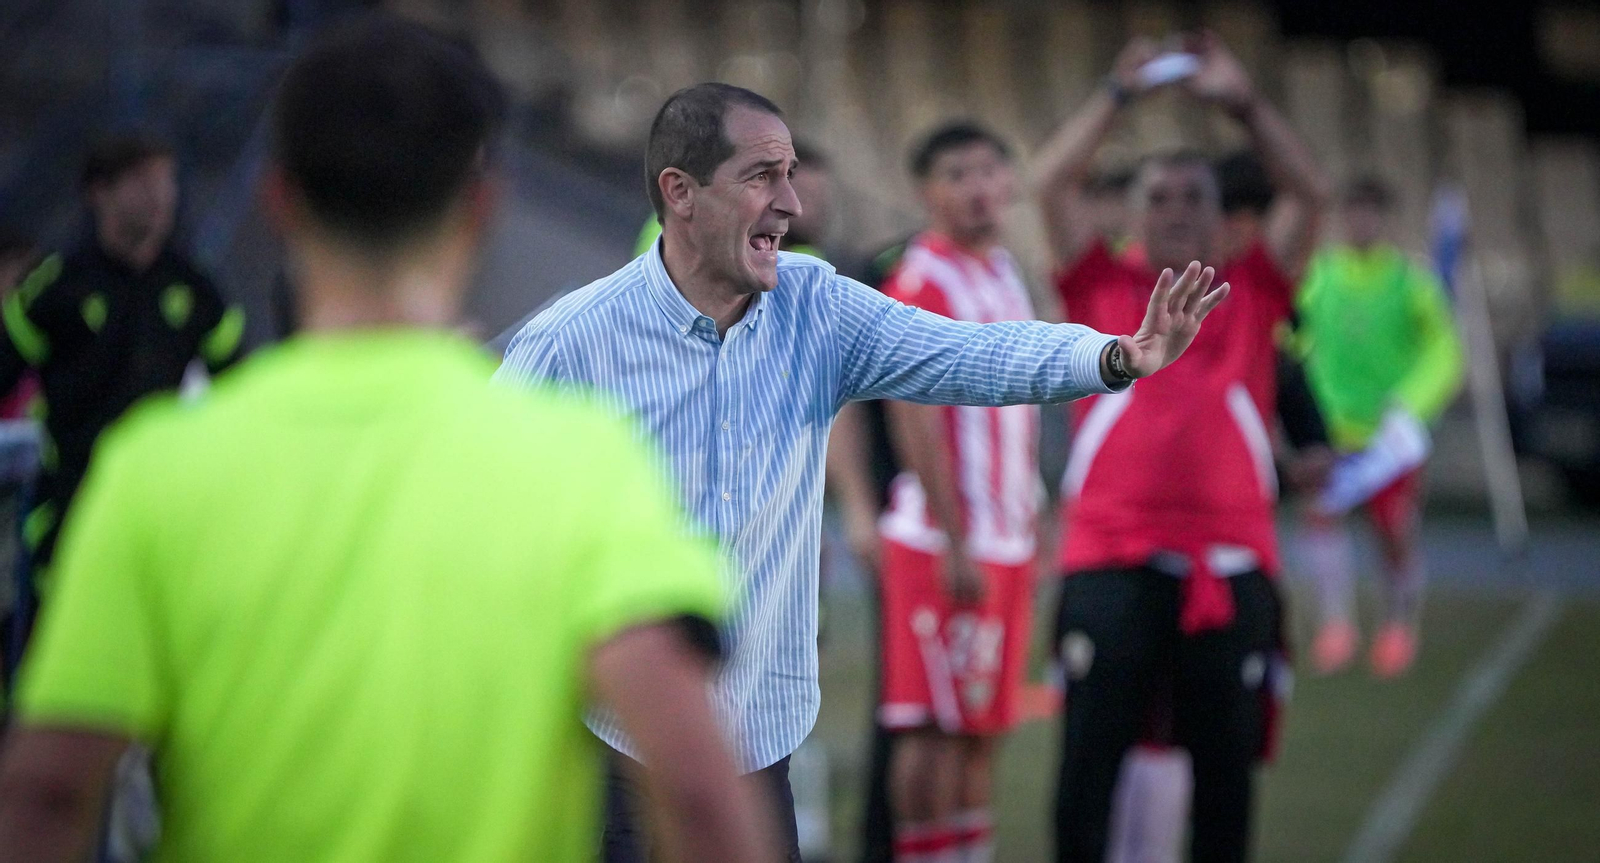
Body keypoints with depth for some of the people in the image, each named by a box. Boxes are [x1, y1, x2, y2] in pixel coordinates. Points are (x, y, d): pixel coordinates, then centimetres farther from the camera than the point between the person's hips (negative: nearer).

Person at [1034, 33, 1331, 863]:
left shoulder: (1249, 296, 13)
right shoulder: (1103, 289, 11)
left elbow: (1309, 194, 6)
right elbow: (1052, 182, 4)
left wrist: (1244, 102, 3)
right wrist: (1119, 93, 6)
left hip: (1230, 566, 1)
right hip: (1110, 565, -1)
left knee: (1226, 766, 6)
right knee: (1088, 763, -2)